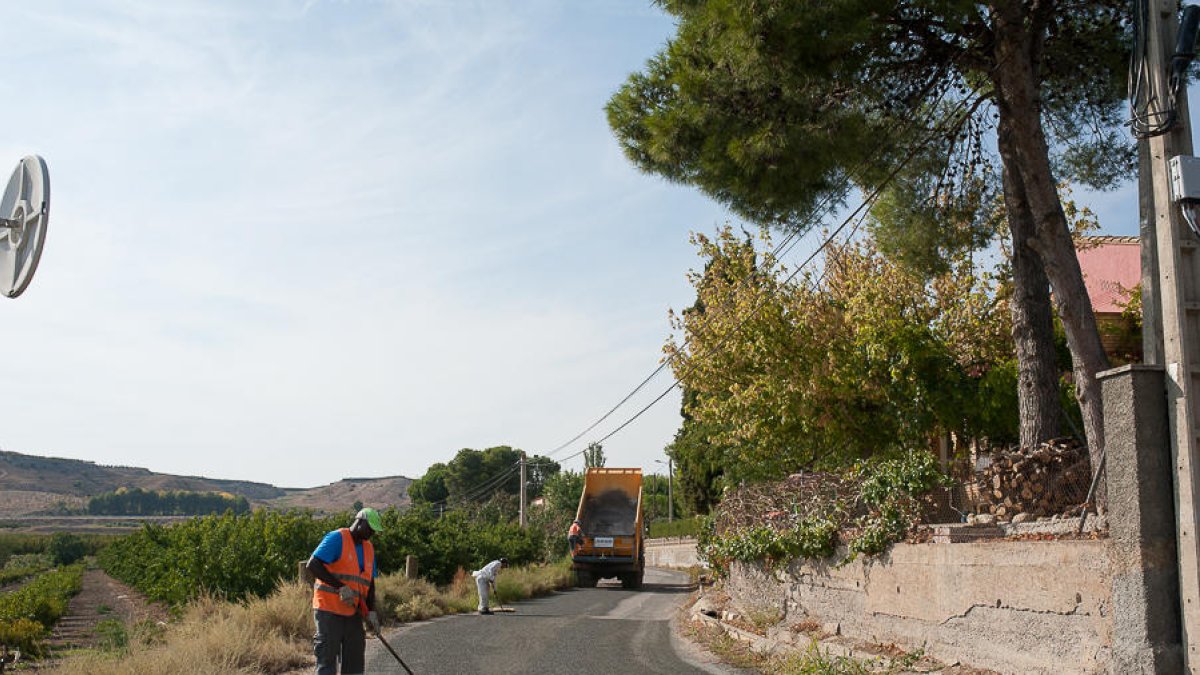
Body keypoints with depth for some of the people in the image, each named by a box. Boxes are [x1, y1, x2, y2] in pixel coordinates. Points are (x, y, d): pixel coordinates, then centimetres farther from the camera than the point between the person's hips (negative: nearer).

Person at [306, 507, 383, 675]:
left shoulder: (369, 548, 14)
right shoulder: (337, 538, -10)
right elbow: (312, 565, -20)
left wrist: (371, 611, 4)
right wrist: (340, 586, -23)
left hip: (353, 613, 8)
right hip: (329, 610, -8)